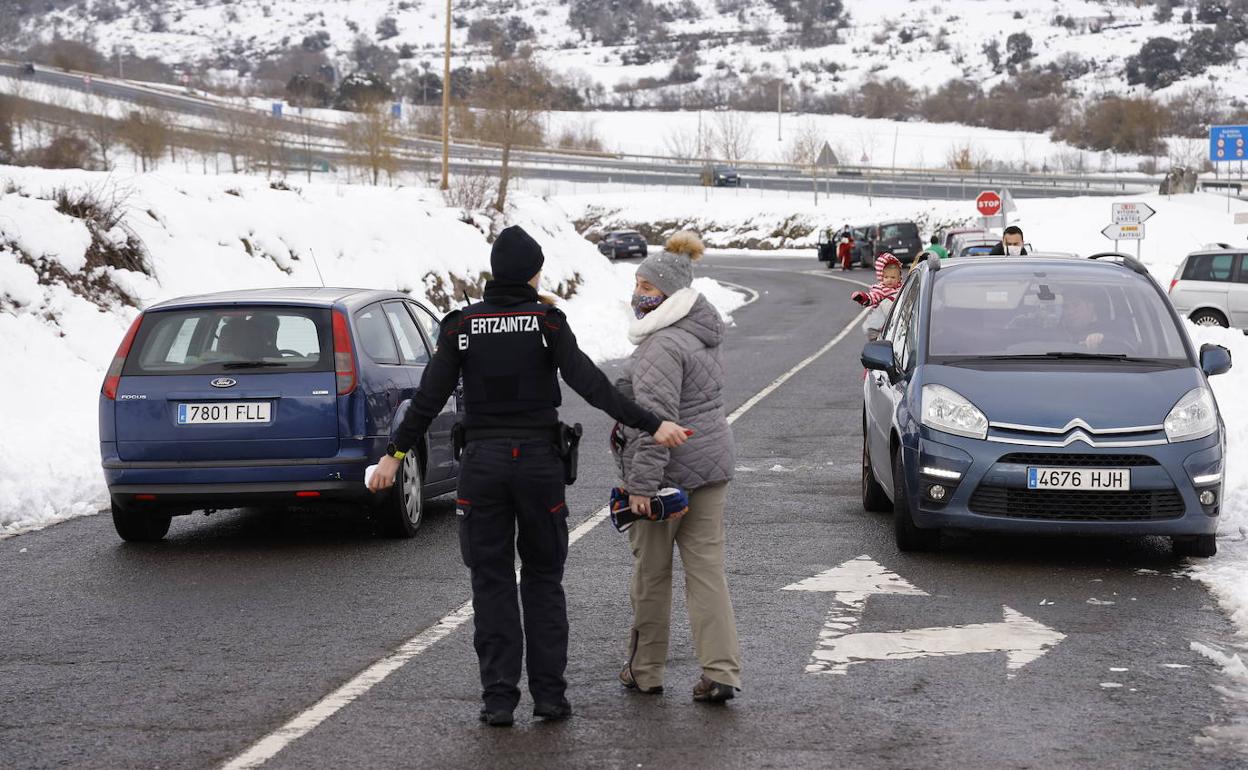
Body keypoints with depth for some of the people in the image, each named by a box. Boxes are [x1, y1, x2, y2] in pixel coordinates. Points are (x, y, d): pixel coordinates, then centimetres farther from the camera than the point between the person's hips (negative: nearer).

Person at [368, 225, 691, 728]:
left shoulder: (462, 326, -1)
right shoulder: (547, 322, -6)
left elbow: (429, 397, -2)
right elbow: (589, 382, -15)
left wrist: (395, 453, 6)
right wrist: (650, 425, -16)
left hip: (482, 461, 1)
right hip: (539, 461, -1)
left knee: (491, 581, 7)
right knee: (543, 578, 11)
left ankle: (499, 698, 5)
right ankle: (549, 694, 8)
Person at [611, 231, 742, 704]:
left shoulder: (664, 344, -19)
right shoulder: (700, 333, 13)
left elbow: (656, 417, -24)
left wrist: (642, 483, -25)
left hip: (667, 469, -9)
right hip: (711, 462, 9)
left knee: (651, 572, 6)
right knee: (707, 567, 6)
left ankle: (645, 670, 19)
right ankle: (721, 672, 0)